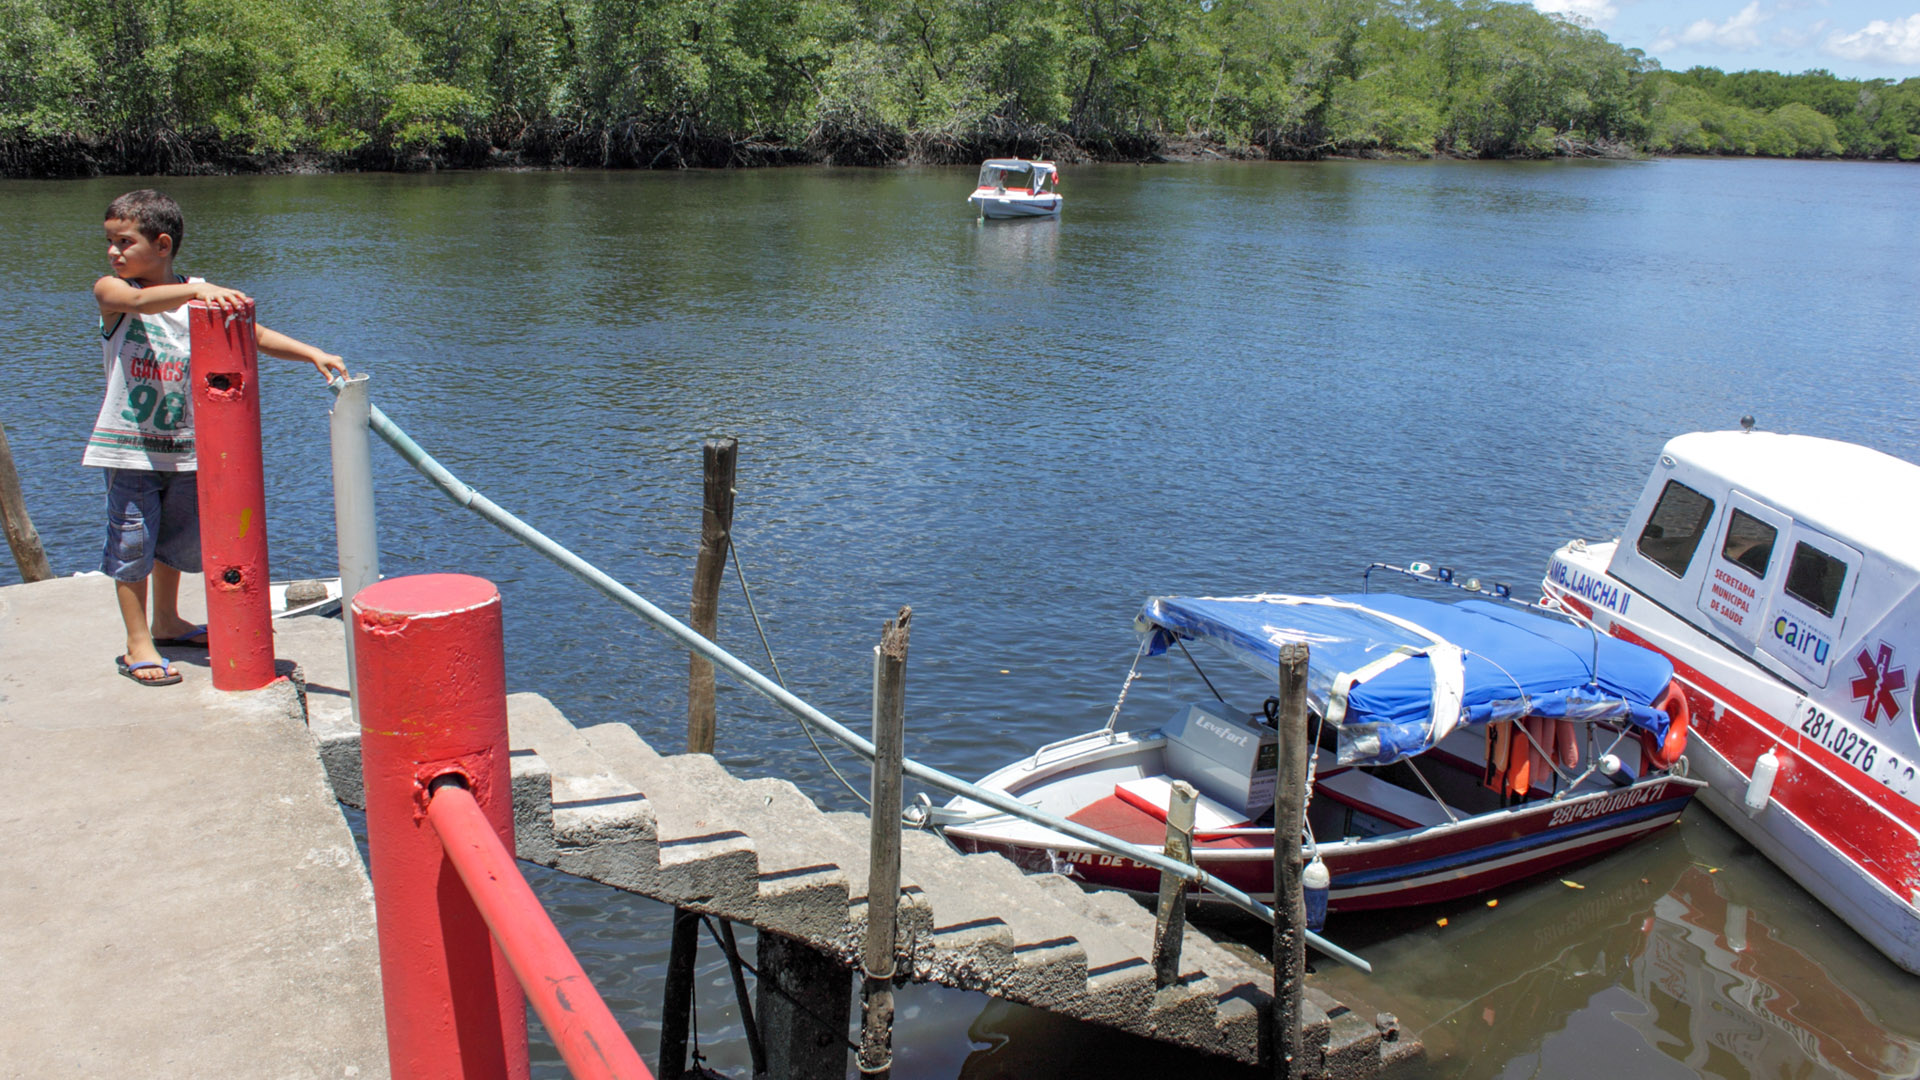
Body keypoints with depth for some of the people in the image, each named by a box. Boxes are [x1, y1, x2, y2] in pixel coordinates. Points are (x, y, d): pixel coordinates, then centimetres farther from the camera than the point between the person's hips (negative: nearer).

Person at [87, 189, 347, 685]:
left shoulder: (199, 296, 1)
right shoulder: (110, 291, -7)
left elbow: (253, 334, -2)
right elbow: (140, 301, -30)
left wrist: (312, 353, -16)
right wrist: (195, 290, -47)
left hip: (184, 445, 3)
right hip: (129, 446, -3)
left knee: (178, 538, 17)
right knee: (132, 541, 0)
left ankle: (167, 622, 37)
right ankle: (137, 644, 10)